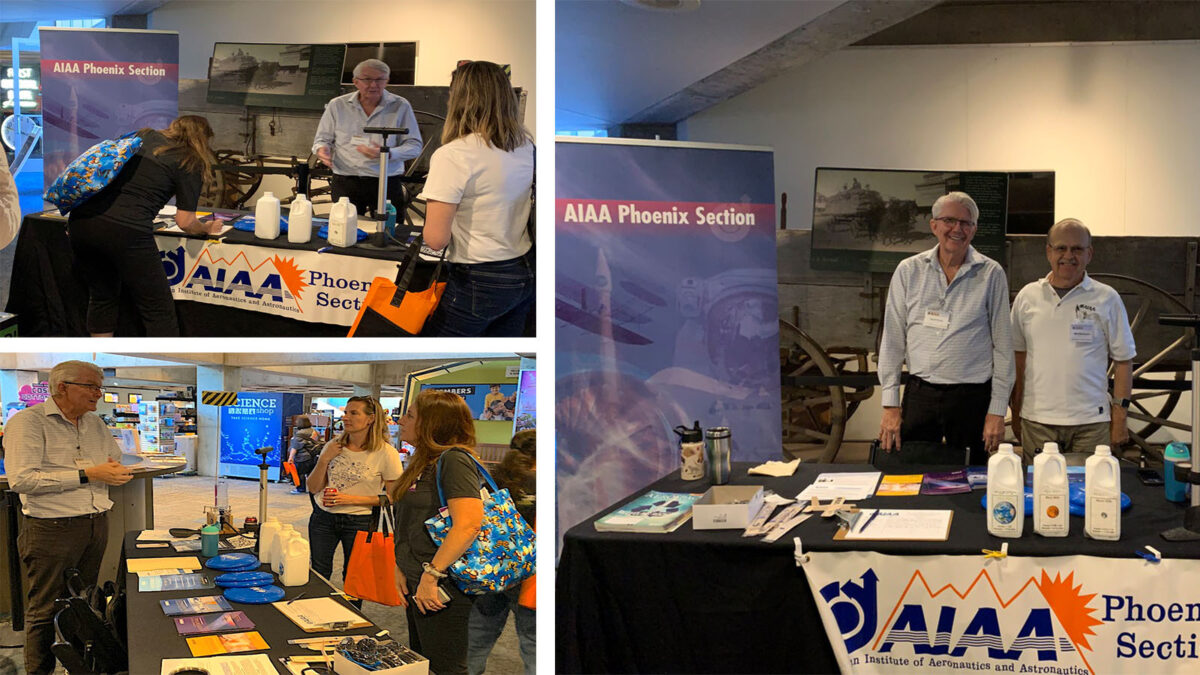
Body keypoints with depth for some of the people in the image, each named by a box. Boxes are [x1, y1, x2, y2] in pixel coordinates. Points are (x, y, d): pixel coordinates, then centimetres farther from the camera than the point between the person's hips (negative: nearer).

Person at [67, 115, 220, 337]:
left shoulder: (144, 137, 20)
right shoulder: (190, 166, 5)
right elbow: (185, 222, 2)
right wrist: (206, 228, 23)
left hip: (81, 220, 6)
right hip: (126, 231, -6)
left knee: (102, 296, 24)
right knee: (159, 310, 4)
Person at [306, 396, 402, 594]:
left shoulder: (386, 453, -12)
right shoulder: (333, 446, 1)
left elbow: (392, 497, -10)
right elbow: (313, 488, 4)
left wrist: (352, 499, -16)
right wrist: (324, 459, -11)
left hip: (359, 522, -3)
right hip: (323, 518, 4)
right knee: (318, 574, 9)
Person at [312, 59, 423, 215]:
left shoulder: (400, 106, 2)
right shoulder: (337, 105, 8)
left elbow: (414, 146, 2)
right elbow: (322, 139, 17)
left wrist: (388, 154, -17)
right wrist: (322, 149, -8)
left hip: (386, 184, -1)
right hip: (345, 183, 1)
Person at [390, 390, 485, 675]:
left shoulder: (454, 460, -16)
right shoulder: (422, 463, 15)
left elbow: (469, 524, -28)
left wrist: (430, 576, -25)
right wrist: (400, 568, 8)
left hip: (442, 588, -10)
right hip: (417, 586, 10)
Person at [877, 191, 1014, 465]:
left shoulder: (991, 274, 2)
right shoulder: (909, 271, 5)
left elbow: (1002, 345, 2)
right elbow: (893, 340, 6)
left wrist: (997, 411, -2)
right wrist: (890, 405, 0)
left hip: (972, 397, -1)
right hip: (919, 394, 1)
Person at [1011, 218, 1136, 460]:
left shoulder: (1107, 299, 2)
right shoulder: (1027, 297, 7)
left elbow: (1123, 360, 5)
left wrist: (1119, 417, 0)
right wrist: (1016, 414, 9)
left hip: (1091, 422, -1)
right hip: (1037, 420, 2)